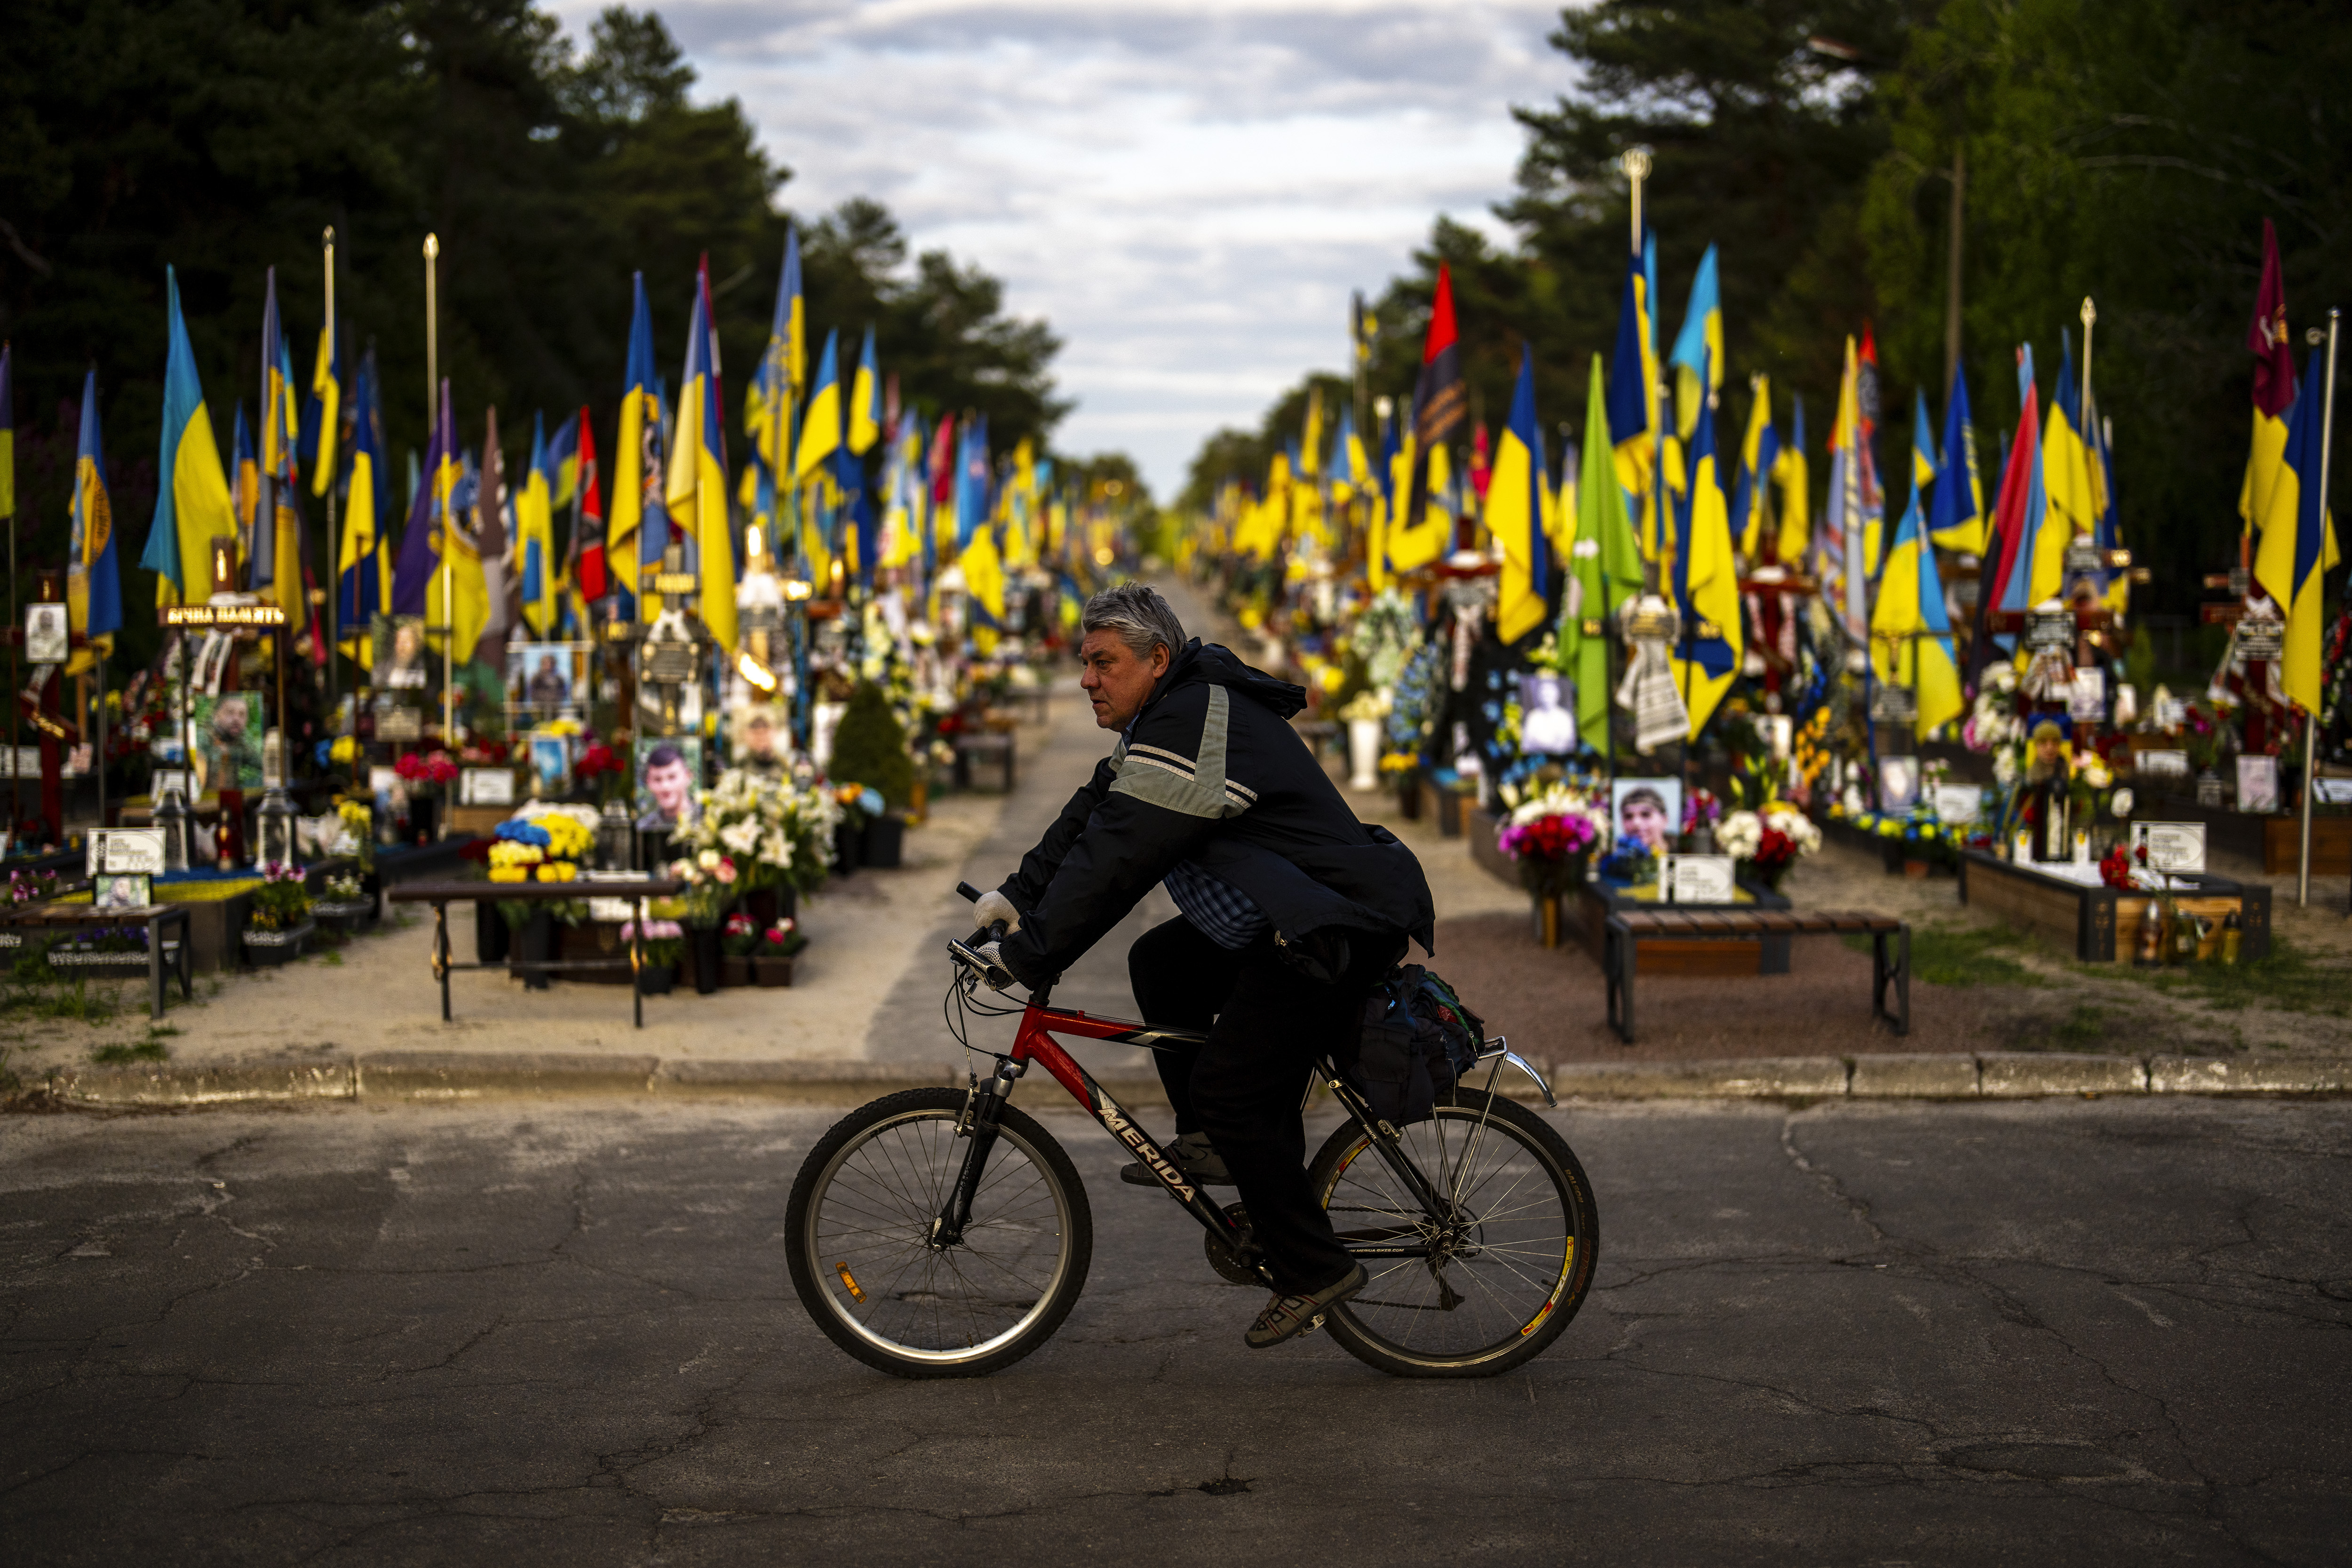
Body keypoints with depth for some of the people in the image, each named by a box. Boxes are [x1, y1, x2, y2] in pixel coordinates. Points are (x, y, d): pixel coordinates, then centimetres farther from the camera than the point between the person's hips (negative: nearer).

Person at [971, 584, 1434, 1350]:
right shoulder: (1172, 716, 15)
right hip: (1283, 921, 11)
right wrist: (1017, 895, 9)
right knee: (1160, 962, 15)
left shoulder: (1191, 728, -19)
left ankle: (1313, 1270, -2)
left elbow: (1114, 861, -21)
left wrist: (1027, 957, -16)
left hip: (1339, 931, -11)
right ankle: (1211, 1144, 17)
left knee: (1229, 1092, -10)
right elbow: (1091, 815, 17)